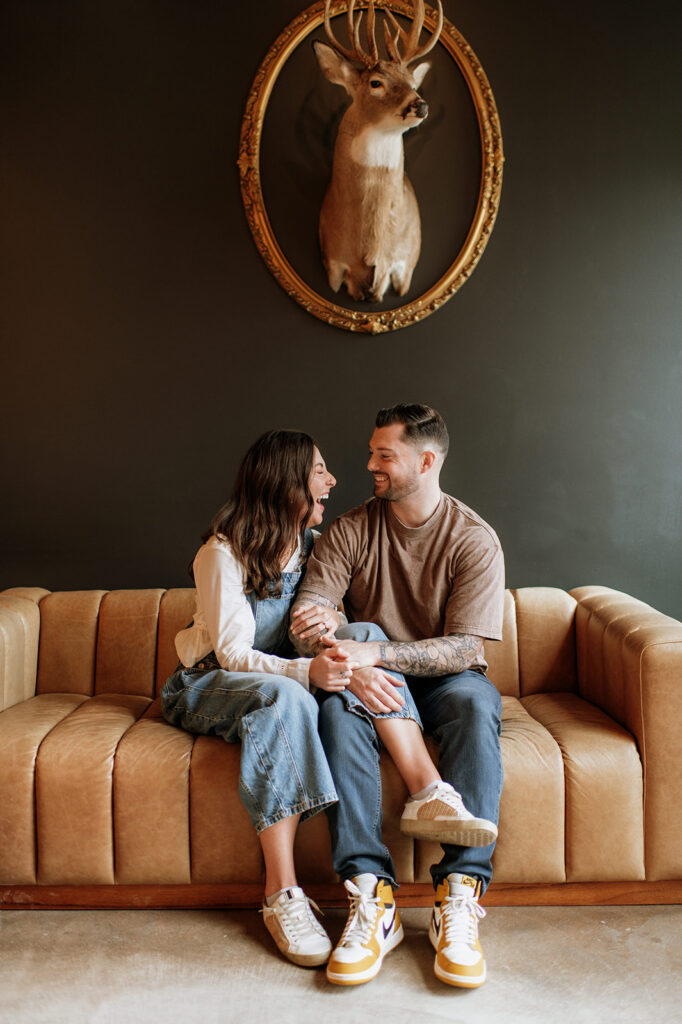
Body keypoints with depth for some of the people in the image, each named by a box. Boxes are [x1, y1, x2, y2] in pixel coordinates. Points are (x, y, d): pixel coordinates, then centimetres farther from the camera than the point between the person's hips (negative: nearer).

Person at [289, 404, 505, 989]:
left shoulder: (474, 539, -8)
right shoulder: (350, 531, -1)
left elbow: (466, 647, -17)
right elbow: (305, 617, -11)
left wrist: (373, 652, -30)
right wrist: (347, 664, -32)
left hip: (443, 678, -1)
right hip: (374, 678, 1)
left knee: (475, 703, -34)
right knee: (338, 705, -32)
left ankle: (459, 898, -32)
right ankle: (372, 897, -32)